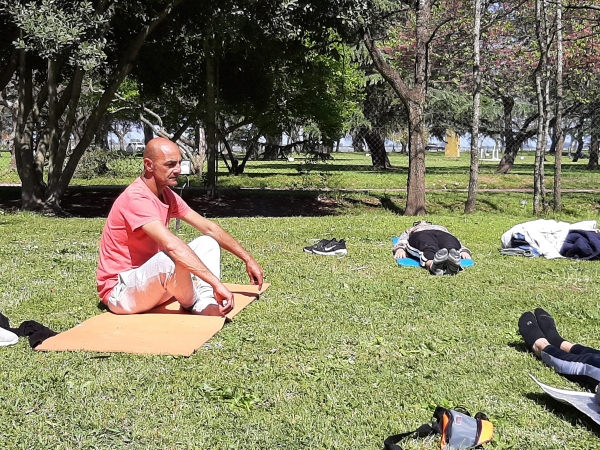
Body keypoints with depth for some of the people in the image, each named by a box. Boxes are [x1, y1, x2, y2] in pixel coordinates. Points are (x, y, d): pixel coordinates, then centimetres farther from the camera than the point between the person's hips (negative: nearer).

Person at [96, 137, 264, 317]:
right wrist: (217, 284, -41)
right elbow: (172, 245, -38)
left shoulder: (167, 195, 5)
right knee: (173, 258, -37)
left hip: (150, 281, 9)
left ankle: (204, 303, -18)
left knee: (208, 243, 5)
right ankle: (192, 303, -7)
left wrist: (247, 259, 5)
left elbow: (208, 227, 9)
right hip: (120, 290, -9)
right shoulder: (136, 198, -24)